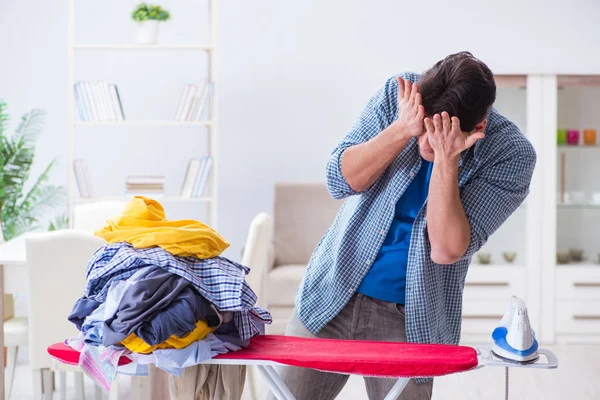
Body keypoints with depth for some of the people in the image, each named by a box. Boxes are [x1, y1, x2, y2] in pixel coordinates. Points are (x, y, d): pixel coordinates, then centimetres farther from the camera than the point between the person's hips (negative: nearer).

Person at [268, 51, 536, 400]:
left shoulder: (512, 155, -15)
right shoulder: (398, 95, -8)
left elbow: (447, 249, -22)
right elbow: (340, 180, -13)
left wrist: (445, 161, -31)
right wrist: (402, 130, -26)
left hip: (409, 319, -2)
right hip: (332, 294, 2)